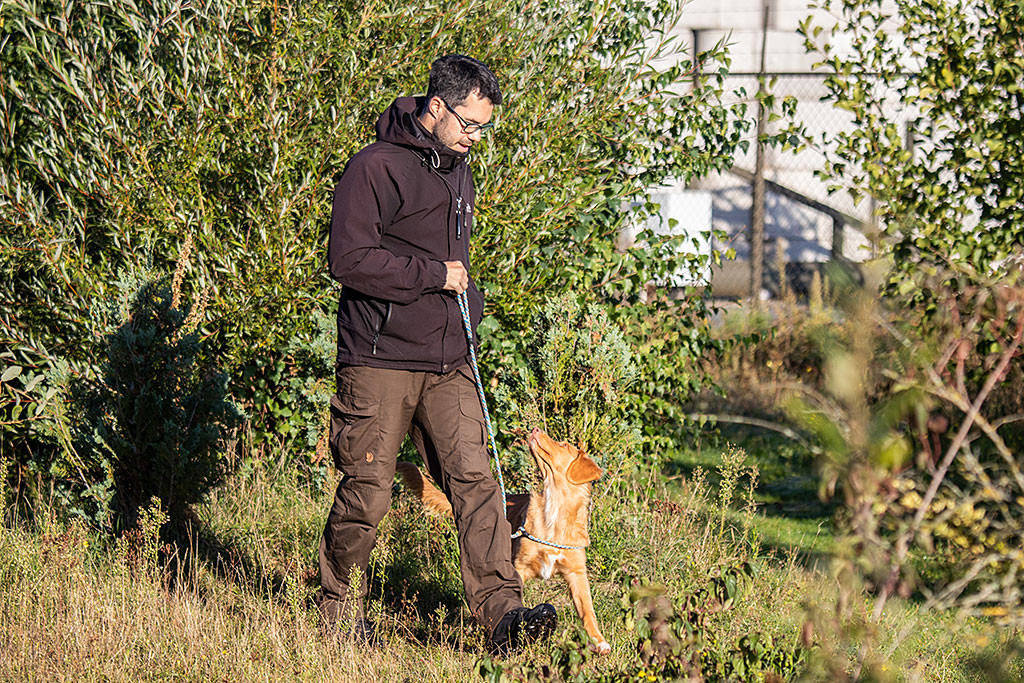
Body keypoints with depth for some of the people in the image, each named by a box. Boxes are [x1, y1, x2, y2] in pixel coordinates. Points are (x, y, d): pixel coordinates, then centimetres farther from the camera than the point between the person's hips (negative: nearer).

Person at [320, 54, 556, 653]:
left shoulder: (458, 171, 17)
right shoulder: (378, 168, -10)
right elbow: (348, 258, -18)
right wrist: (433, 275, -14)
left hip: (448, 364, 7)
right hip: (380, 360, -7)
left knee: (475, 479, -6)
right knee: (368, 491, -1)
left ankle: (502, 613, -12)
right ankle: (341, 609, 17)